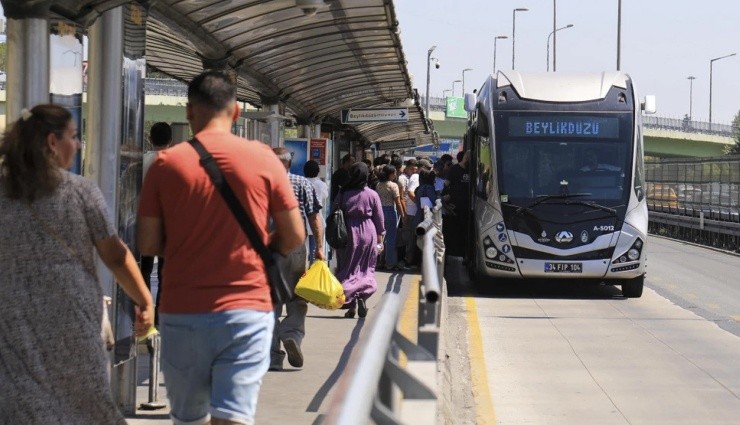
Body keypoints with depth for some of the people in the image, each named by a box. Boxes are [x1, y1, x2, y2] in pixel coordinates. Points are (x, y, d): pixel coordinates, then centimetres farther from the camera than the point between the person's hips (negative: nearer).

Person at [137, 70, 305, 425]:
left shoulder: (167, 163, -2)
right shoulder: (263, 159, -1)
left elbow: (147, 245, -1)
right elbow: (293, 237, 2)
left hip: (183, 312, 1)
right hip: (247, 309, -1)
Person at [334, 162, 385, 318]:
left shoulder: (343, 194, -3)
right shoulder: (372, 195, -4)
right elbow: (379, 218, 1)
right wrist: (380, 238, 11)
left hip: (348, 234, 0)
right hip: (368, 234, 0)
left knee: (348, 269, 7)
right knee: (366, 269, 11)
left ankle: (351, 305, 1)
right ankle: (363, 296, -10)